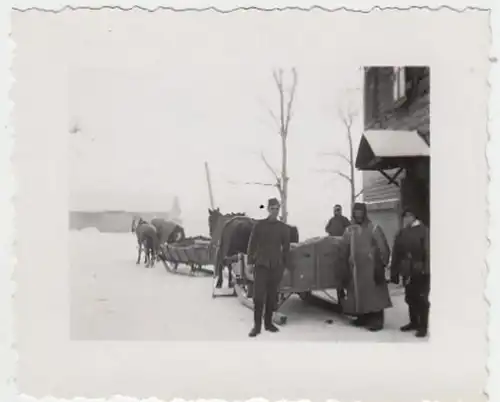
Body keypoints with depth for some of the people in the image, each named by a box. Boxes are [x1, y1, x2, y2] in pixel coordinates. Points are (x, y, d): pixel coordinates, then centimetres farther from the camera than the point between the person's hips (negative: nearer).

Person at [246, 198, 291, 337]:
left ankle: (268, 322, 19)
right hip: (261, 264, -2)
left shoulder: (283, 227, 6)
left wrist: (284, 264, 7)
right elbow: (252, 244, 1)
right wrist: (251, 261, -3)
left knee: (272, 296, 7)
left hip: (276, 266, 2)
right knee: (258, 295, -6)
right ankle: (257, 325, 0)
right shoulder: (259, 225, 0)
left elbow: (286, 247, 10)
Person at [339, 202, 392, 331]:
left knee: (374, 295, -4)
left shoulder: (374, 229, -1)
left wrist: (381, 266, -11)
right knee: (358, 295, 9)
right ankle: (363, 318, 22)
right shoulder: (349, 231, 10)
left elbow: (383, 249, -5)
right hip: (354, 269, 4)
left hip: (371, 268, -4)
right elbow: (344, 251, 10)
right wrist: (345, 269, 6)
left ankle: (376, 321, 2)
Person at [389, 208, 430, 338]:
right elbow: (396, 253, 3)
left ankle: (423, 326, 14)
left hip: (420, 272, -5)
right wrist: (394, 272, 1)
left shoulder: (423, 231, -9)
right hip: (408, 272, 5)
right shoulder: (402, 233, 4)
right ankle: (413, 322, 29)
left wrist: (426, 270, -18)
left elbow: (428, 252, -13)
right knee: (410, 298, 14)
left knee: (421, 299, 4)